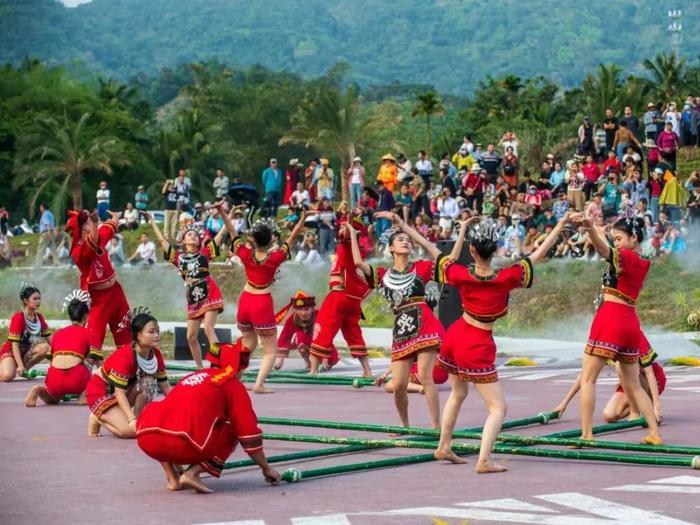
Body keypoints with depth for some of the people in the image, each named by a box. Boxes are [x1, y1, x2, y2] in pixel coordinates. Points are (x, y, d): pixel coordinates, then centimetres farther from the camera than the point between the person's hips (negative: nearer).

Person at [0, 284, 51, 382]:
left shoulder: (39, 317, -1)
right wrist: (20, 366, -31)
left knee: (45, 347, -26)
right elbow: (14, 344, -24)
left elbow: (49, 338, 4)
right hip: (10, 351, -6)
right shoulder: (18, 318, -20)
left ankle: (25, 369, -6)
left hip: (27, 351, 6)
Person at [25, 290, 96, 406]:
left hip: (54, 380, 3)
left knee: (52, 400, 33)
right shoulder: (87, 333, 14)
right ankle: (85, 394, 7)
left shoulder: (57, 333, 23)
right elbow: (91, 361, 18)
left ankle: (39, 391, -1)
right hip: (75, 381, -3)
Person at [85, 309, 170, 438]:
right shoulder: (125, 356, -29)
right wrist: (132, 419, -39)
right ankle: (99, 418, 1)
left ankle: (139, 421, -8)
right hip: (100, 392, -7)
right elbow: (119, 393, -30)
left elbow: (165, 386, 0)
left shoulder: (156, 354, -7)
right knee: (131, 430, -25)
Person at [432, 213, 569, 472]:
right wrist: (561, 224, -2)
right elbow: (538, 255, -10)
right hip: (478, 346, -5)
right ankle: (484, 460, -14)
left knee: (458, 393, 28)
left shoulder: (461, 275, -11)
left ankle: (443, 447, 36)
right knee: (498, 406, 1)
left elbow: (450, 261, 14)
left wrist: (462, 229, 22)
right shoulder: (506, 278, -19)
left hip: (456, 336, 6)